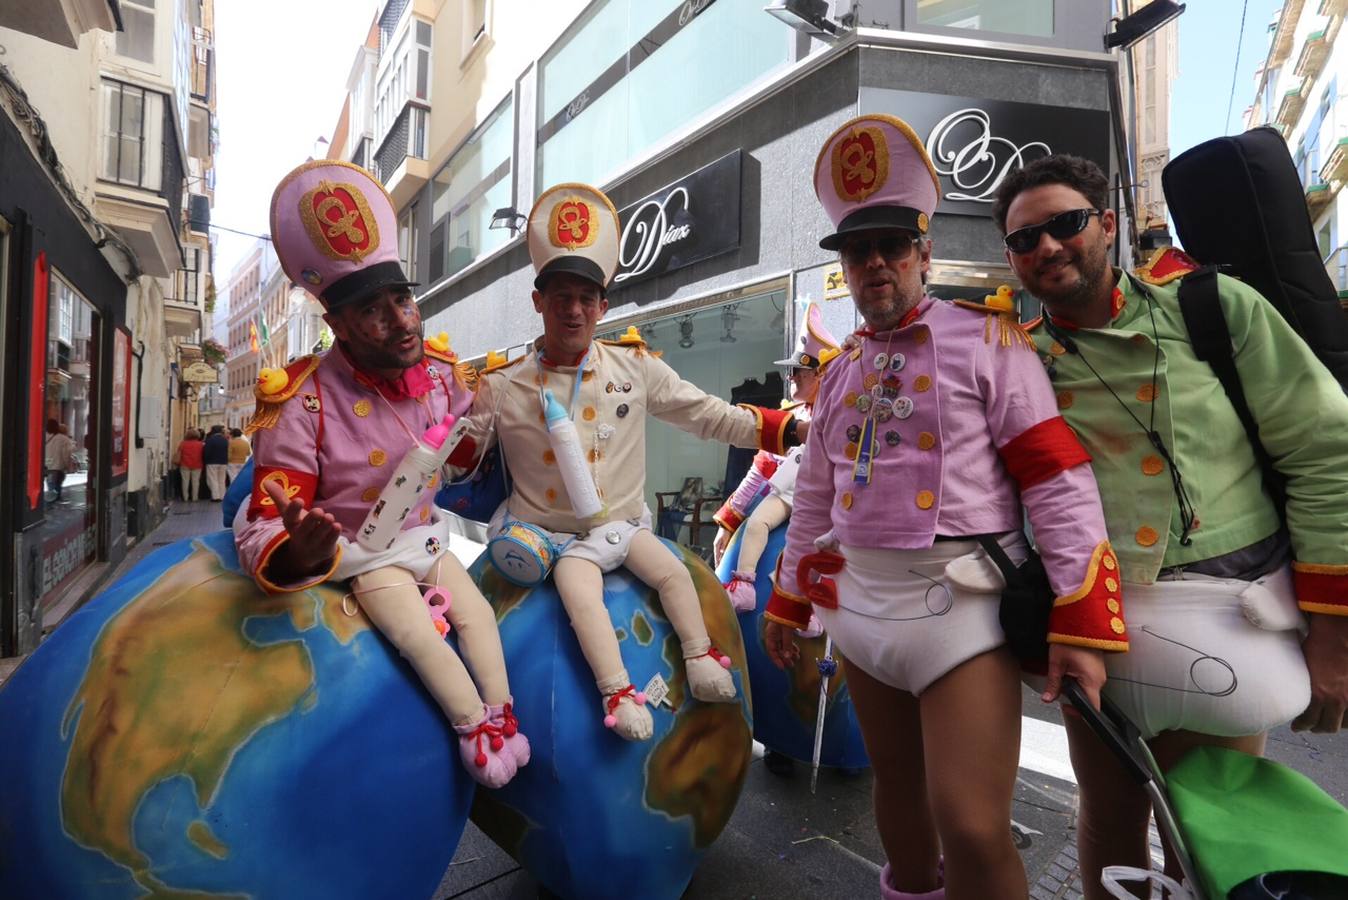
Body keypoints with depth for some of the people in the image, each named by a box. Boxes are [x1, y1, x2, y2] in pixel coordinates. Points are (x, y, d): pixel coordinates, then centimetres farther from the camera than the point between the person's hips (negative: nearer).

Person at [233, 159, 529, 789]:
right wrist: (291, 558, -50)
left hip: (426, 537, 5)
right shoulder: (304, 406, -28)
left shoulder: (443, 373, -12)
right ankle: (474, 726, 4)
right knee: (420, 638, -16)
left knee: (478, 614, 1)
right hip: (365, 558, -5)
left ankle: (501, 713, 19)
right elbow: (260, 533, -27)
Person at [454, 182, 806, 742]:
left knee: (673, 571, -16)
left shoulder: (634, 367, -3)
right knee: (578, 588, -26)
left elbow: (708, 416, 0)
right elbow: (461, 460, 4)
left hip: (623, 522, 2)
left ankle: (700, 658, 2)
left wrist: (788, 427, -5)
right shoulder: (504, 385, -5)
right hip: (552, 534, -2)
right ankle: (617, 690, -18)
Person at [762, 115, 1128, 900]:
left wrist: (1082, 623, -15)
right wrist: (787, 600, 18)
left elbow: (1059, 480, -10)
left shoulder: (986, 339, -4)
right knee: (897, 782, 19)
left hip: (962, 607, -5)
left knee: (972, 827, -10)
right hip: (859, 604, 6)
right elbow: (815, 499, 17)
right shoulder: (841, 374, 12)